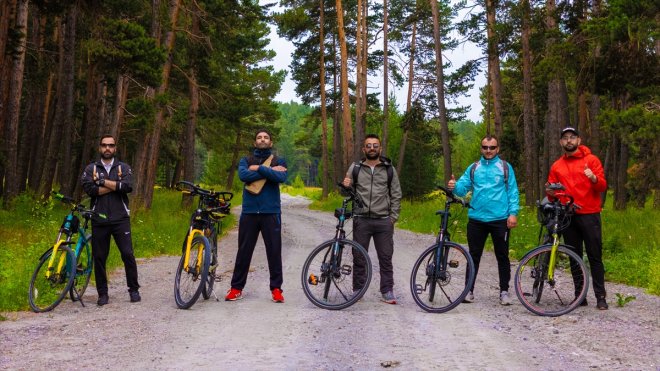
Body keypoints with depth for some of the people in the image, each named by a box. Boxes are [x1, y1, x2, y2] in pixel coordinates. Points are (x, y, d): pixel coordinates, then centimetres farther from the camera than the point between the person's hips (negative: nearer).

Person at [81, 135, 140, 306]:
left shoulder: (124, 168, 8)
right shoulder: (91, 168, 9)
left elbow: (128, 186, -12)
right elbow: (89, 189, -9)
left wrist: (103, 182, -10)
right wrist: (115, 186, -10)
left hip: (120, 219, -1)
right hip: (99, 220, 1)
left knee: (128, 254, -6)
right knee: (99, 257, 4)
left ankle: (134, 290, 8)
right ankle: (102, 293, 15)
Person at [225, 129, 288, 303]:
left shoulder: (279, 161, 9)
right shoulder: (246, 161, 12)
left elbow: (281, 177, -13)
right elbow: (243, 175, -11)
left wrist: (259, 168, -12)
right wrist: (269, 171, -10)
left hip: (271, 212, -1)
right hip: (249, 212, 1)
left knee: (274, 251, 1)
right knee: (244, 251, 5)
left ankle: (276, 288, 9)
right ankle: (236, 288, 13)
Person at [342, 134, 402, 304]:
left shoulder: (389, 169, 6)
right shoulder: (355, 167, 6)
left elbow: (396, 195, 7)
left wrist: (393, 217, -1)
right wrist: (345, 186, -12)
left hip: (383, 221, 0)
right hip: (361, 220, 0)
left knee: (386, 258, 3)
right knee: (359, 257, 7)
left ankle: (387, 291, 9)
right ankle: (358, 290, 16)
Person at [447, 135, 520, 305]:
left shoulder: (505, 167, 4)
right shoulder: (473, 168, 11)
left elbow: (512, 191, 0)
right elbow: (463, 187, 1)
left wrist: (513, 213, -11)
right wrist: (454, 186, -21)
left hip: (500, 219, -2)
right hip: (476, 219, 2)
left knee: (502, 256, 6)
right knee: (474, 256, 8)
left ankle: (504, 291, 16)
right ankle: (469, 290, 16)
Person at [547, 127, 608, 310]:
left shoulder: (591, 159, 3)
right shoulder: (556, 166, 13)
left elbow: (602, 187, -3)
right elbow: (551, 191, 19)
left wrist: (594, 178, -25)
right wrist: (551, 192, -4)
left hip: (589, 215, -3)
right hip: (568, 216, 4)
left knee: (595, 257, -3)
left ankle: (600, 296, 1)